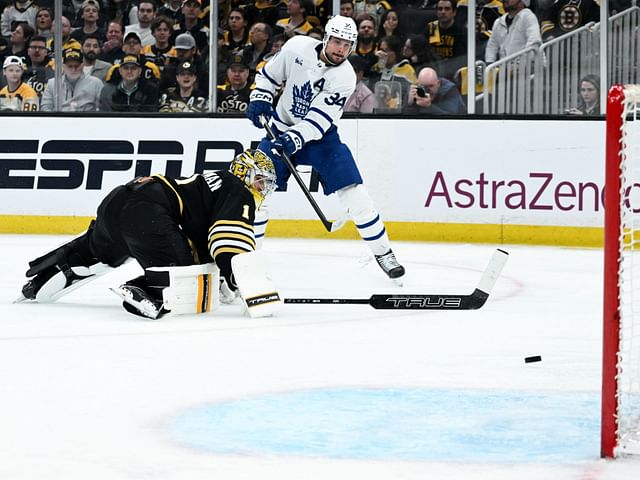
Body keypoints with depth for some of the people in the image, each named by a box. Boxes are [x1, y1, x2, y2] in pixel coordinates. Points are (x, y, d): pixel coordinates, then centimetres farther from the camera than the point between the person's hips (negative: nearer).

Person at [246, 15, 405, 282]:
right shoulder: (297, 47, -14)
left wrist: (295, 139, -39)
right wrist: (260, 99, -9)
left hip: (320, 134, -2)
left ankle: (383, 252, 0)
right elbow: (270, 74, 5)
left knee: (353, 192, -11)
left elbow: (318, 120, -27)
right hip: (281, 128, 2)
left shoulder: (345, 78, -20)